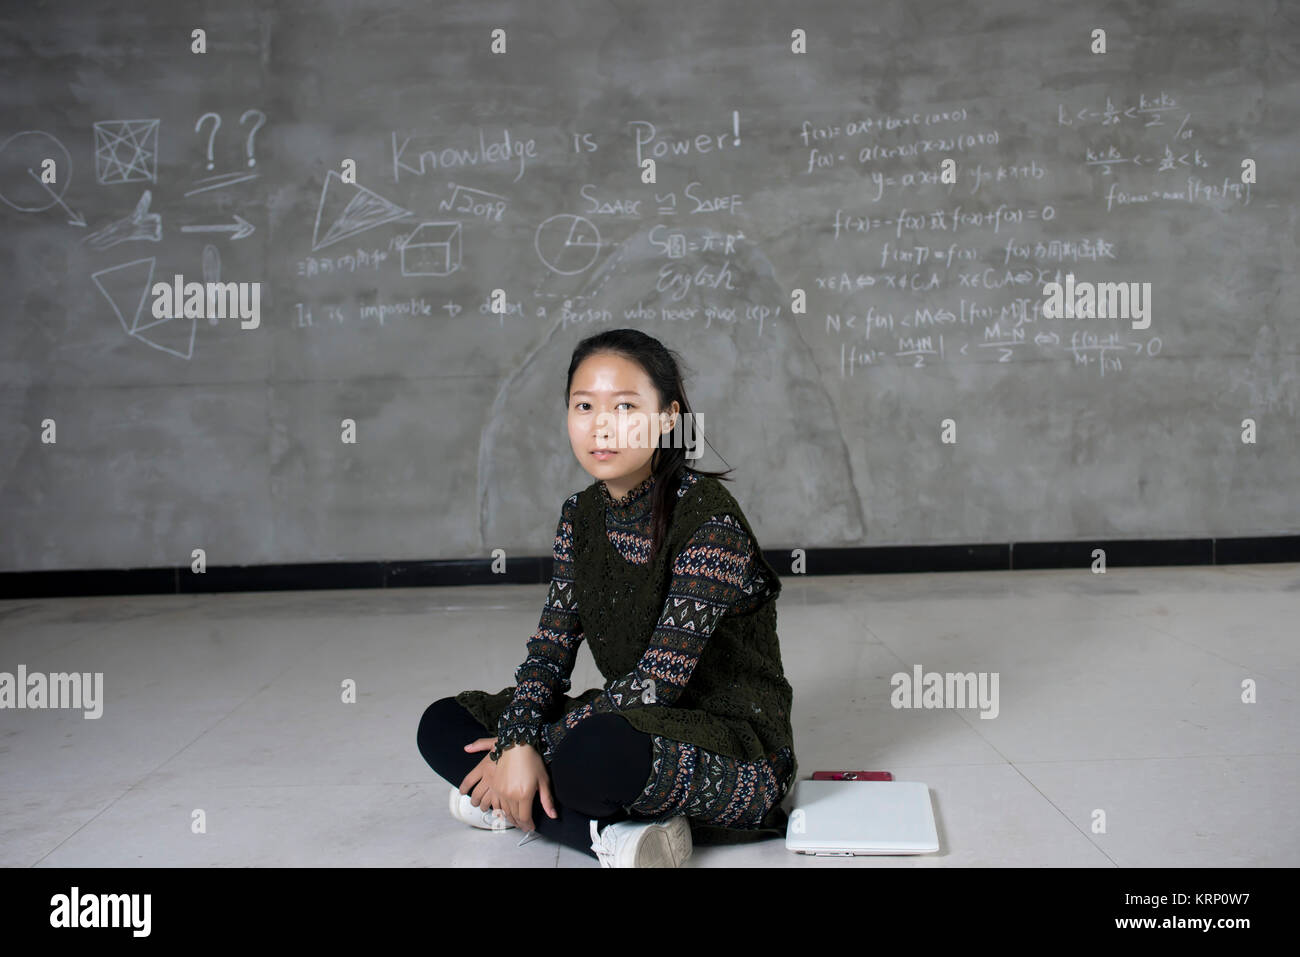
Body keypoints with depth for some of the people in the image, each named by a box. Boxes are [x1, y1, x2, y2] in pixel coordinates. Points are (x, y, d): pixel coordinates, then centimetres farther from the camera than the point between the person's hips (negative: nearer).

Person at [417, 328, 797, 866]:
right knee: (442, 724, -4)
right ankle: (610, 837, -18)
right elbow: (550, 649, 0)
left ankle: (518, 808, -9)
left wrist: (527, 744, -19)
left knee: (598, 751, -41)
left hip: (737, 744, -8)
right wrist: (517, 741, -20)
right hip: (632, 723, 8)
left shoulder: (709, 519, -19)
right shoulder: (582, 516, 4)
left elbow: (659, 678, -23)